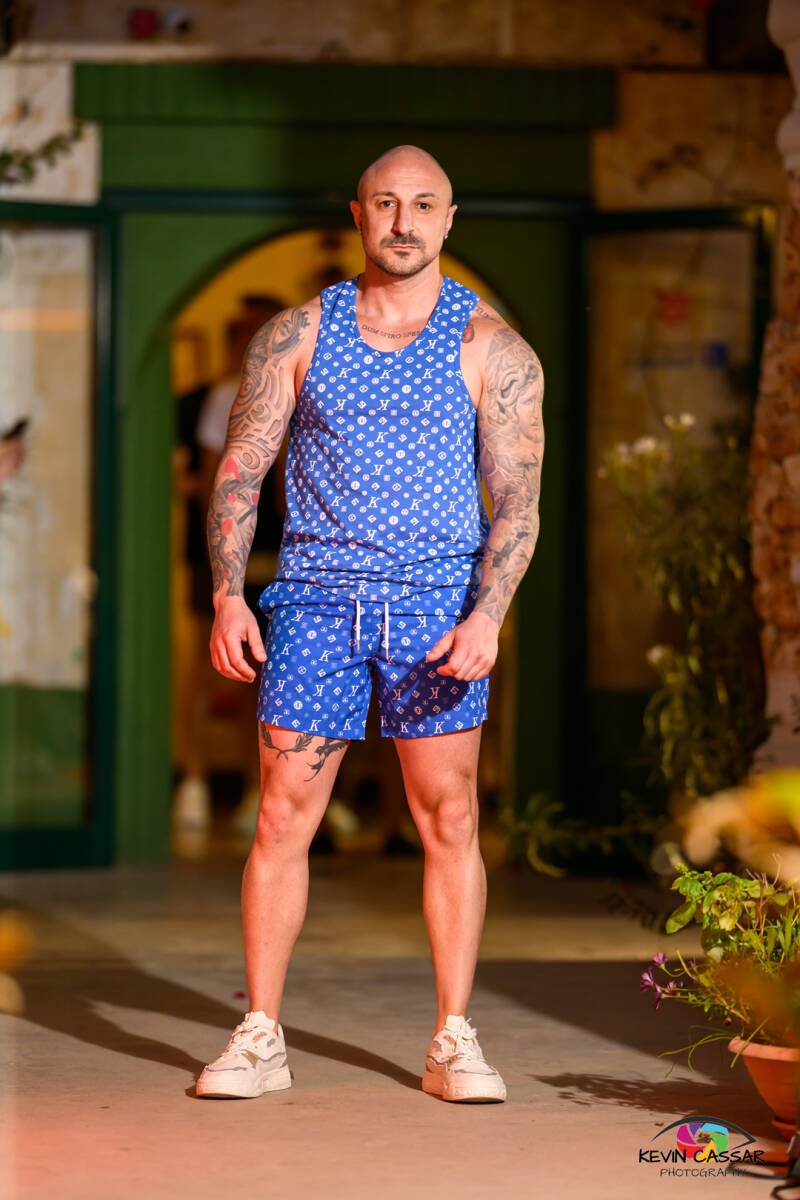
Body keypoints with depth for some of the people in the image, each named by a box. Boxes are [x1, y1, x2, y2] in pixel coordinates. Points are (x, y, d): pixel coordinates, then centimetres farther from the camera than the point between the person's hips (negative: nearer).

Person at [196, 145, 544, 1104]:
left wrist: (486, 617, -16)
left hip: (438, 602, -1)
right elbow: (238, 473, 6)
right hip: (318, 595, 1)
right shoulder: (295, 337, 7)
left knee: (449, 822, -1)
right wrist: (227, 595, -7)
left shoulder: (492, 349, 2)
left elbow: (517, 498, -2)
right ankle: (260, 1038, 5)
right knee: (283, 820, -2)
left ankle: (453, 1043, 5)